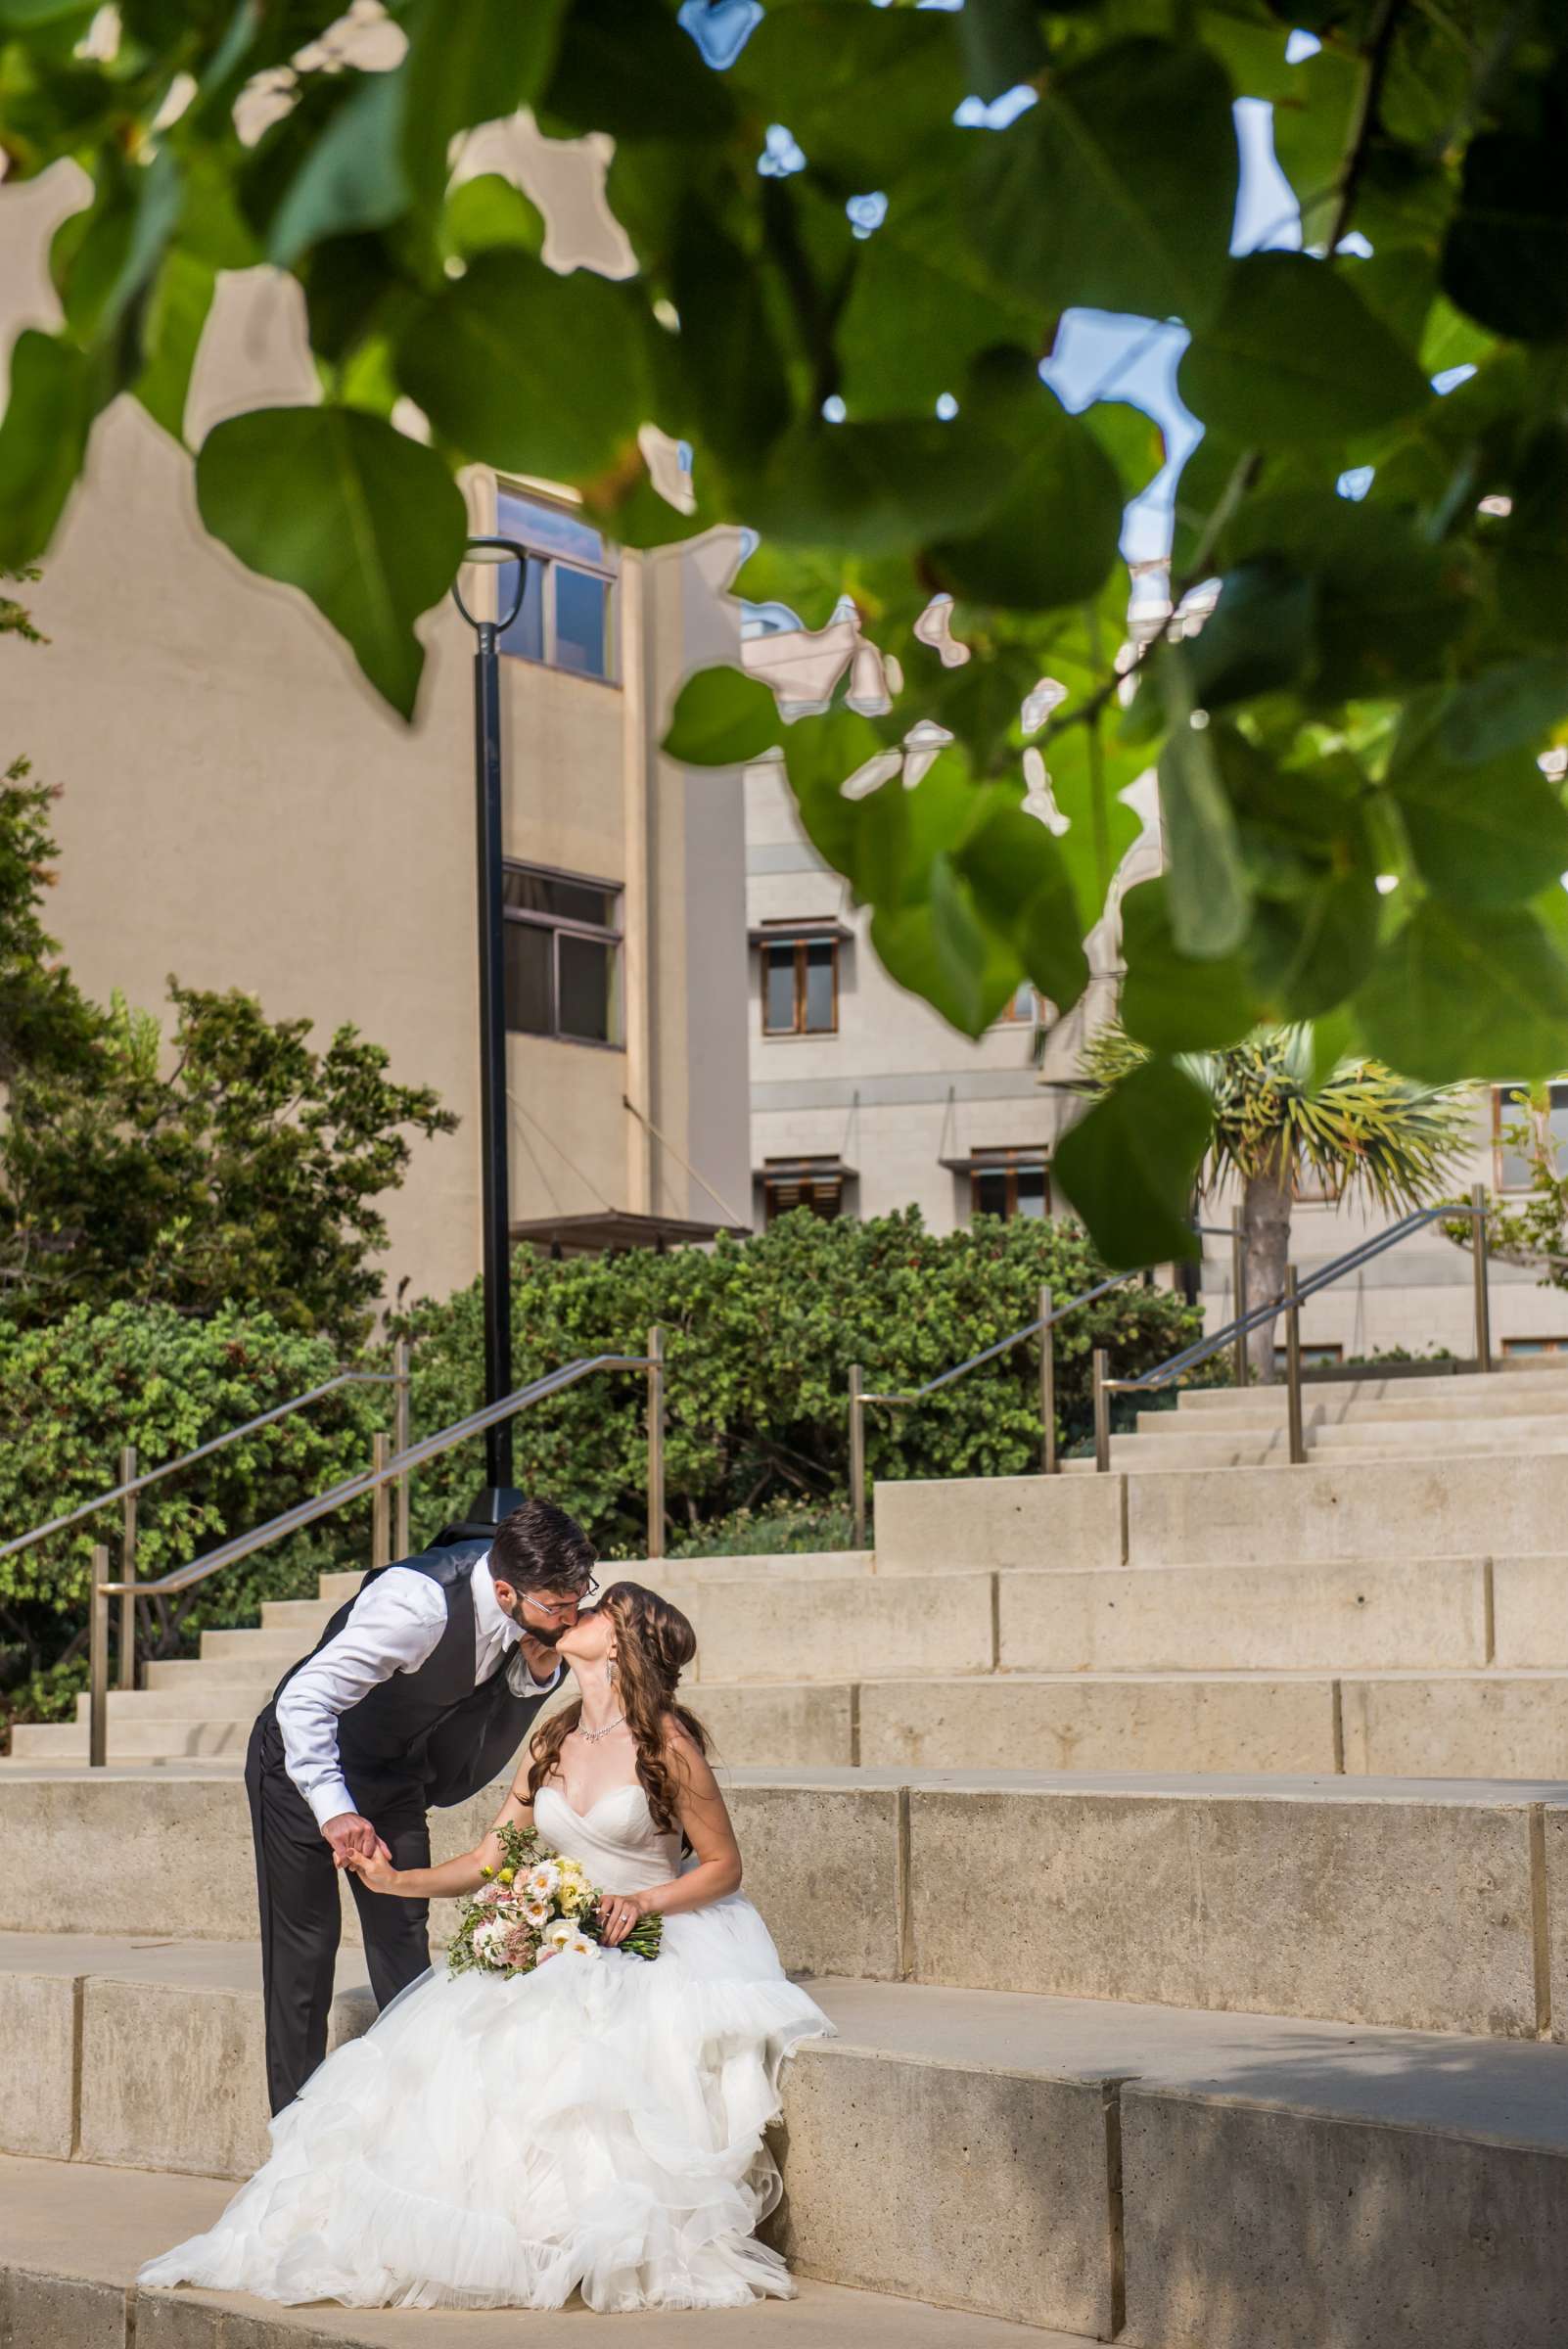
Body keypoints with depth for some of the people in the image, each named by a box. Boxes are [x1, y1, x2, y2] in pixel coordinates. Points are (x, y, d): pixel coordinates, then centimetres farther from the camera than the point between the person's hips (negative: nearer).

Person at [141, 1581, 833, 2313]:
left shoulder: (667, 1742, -7)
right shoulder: (552, 1744, 11)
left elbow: (723, 1866, -2)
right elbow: (486, 1863, 9)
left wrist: (642, 1901, -18)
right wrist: (397, 1882, -7)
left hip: (664, 1944, -6)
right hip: (567, 1952, 6)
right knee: (460, 2031, -19)